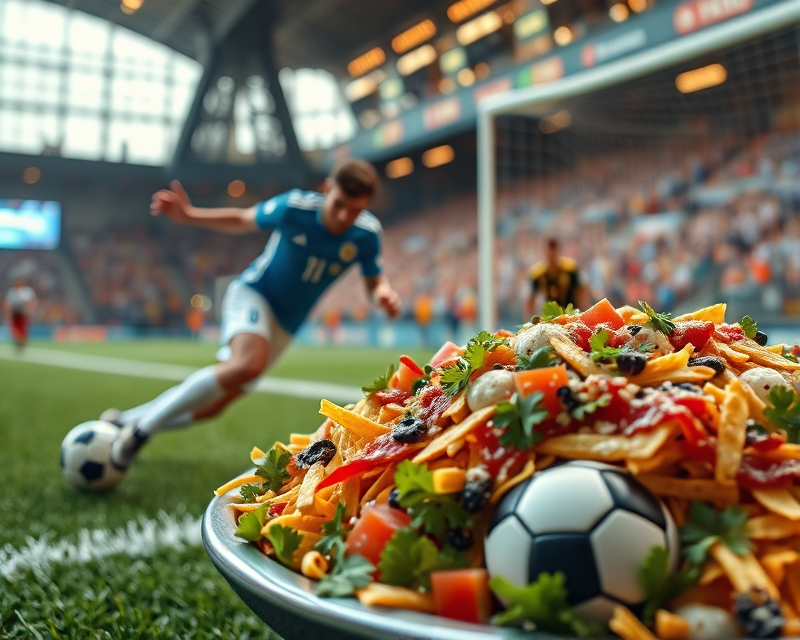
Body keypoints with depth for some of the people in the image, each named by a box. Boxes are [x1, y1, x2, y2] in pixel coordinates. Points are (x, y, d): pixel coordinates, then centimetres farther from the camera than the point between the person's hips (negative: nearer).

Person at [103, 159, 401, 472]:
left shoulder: (368, 234, -13)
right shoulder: (293, 207, -19)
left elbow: (374, 280, 1)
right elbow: (243, 220, -1)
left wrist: (383, 293, -23)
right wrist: (189, 215, -13)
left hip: (285, 325, 4)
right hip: (252, 293, -4)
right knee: (249, 364, -36)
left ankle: (126, 421, 30)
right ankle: (140, 429, -21)